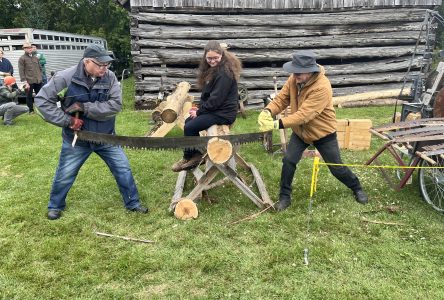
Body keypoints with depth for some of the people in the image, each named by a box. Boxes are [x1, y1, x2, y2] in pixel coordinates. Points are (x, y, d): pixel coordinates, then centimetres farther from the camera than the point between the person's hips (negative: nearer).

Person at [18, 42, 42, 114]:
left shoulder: (35, 58, 15)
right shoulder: (22, 58, -2)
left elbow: (40, 68, 22)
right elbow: (21, 71, -8)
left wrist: (40, 76, 11)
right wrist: (25, 82, -15)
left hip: (38, 81, 5)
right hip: (29, 81, -4)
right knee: (29, 96, 4)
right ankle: (31, 110, 14)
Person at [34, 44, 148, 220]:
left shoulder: (110, 77, -13)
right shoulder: (65, 78, -18)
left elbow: (115, 105, -22)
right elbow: (42, 101, -14)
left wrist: (84, 107, -27)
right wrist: (67, 120, -20)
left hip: (106, 137, 2)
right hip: (76, 139, -1)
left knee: (123, 169, 6)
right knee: (64, 175, 13)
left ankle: (133, 203, 24)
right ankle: (55, 206, 40)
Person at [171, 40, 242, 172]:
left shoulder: (224, 72, -20)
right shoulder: (213, 69, 10)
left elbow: (216, 99, -23)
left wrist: (199, 111, -13)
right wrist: (200, 107, 2)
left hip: (224, 113, -10)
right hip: (214, 108, 10)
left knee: (189, 127, -13)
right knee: (188, 121, 11)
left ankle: (188, 158, 7)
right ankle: (197, 154, 17)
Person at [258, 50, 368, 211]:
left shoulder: (322, 87, -34)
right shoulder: (294, 79, -12)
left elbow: (304, 115, -39)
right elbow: (281, 99, -10)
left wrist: (278, 124, -46)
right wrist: (268, 111, -31)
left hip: (323, 133, -5)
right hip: (300, 131, 5)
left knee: (336, 168, 8)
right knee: (288, 161, -6)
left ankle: (357, 188, 36)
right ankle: (285, 196, 12)